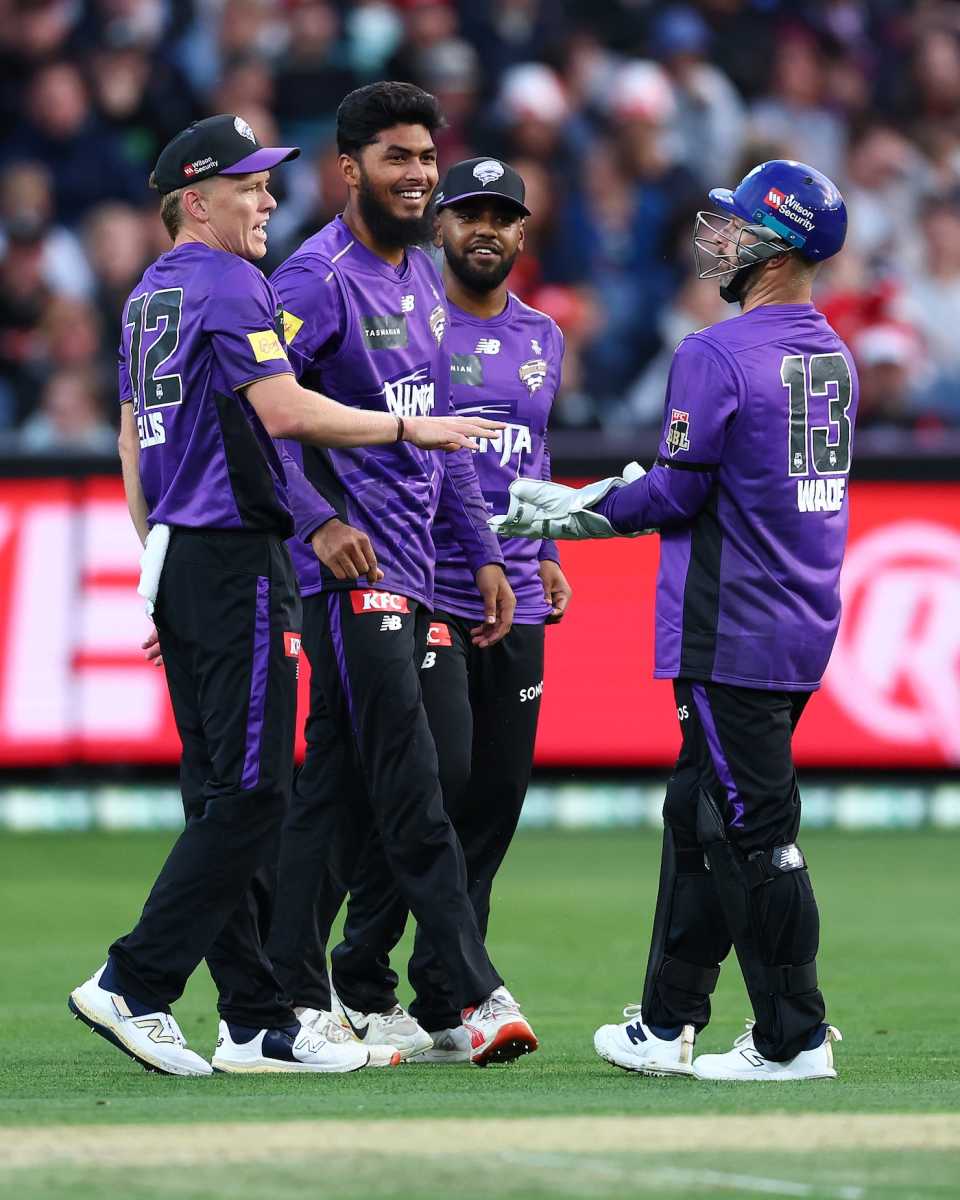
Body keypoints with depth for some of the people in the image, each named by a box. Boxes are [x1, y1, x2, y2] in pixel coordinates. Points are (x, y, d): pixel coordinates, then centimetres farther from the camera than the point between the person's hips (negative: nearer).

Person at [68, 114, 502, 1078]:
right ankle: (134, 987, -13)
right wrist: (407, 427, -13)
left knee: (219, 795, 8)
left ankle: (255, 1020, 9)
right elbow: (284, 410, -21)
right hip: (237, 561, -10)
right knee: (248, 793, -9)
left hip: (176, 557, 10)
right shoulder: (227, 284, -11)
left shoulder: (148, 295, 18)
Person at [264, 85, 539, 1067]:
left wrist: (482, 553, 18)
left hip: (412, 570, 9)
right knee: (411, 791, -9)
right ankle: (477, 994, -11)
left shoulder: (423, 280, 17)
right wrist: (319, 521, -24)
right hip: (352, 570, -9)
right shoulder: (318, 277, -10)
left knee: (339, 781, 10)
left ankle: (297, 990, 13)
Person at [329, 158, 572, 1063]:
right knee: (436, 776, -16)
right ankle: (361, 980, -5)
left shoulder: (541, 338, 17)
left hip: (514, 606, 6)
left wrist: (546, 555, 15)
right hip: (423, 593, -6)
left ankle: (439, 1005, 8)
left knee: (495, 800, 3)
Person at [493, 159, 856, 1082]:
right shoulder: (834, 356, 12)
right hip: (804, 630, 9)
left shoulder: (715, 355, -16)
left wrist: (579, 510, 3)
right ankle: (666, 1027, 20)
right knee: (698, 815, 16)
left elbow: (674, 496, -14)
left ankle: (795, 1039, -2)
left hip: (732, 639, -9)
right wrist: (585, 506, 17)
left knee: (754, 832, -4)